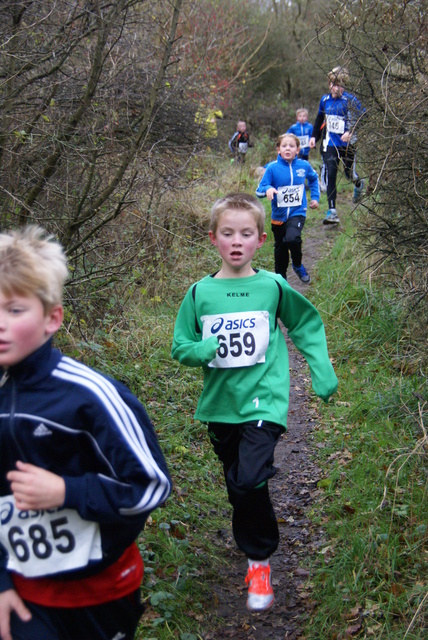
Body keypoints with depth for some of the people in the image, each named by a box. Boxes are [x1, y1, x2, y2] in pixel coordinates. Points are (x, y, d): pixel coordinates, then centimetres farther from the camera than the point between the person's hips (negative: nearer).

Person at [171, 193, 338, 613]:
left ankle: (259, 562, 2)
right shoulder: (200, 293, 1)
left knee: (249, 481, -19)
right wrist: (202, 350, -16)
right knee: (238, 486, 15)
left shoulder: (273, 286, -3)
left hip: (264, 401, -3)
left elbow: (308, 326, 11)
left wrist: (322, 370, 4)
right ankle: (256, 551, 39)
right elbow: (180, 347, 5)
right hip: (220, 405, 3)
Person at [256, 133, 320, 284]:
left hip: (297, 212, -1)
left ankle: (298, 266, 0)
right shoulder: (272, 168, -10)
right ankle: (280, 278, 38)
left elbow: (314, 179, 20)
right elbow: (259, 191, -9)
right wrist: (268, 189, -30)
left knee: (292, 238, -29)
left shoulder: (304, 166, -3)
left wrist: (315, 197, 14)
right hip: (279, 215, 1)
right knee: (280, 248, 16)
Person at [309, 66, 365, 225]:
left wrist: (351, 132, -27)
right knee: (330, 175, -8)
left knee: (349, 173, 10)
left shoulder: (350, 100, -12)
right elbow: (319, 119, 19)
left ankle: (359, 184, 50)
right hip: (331, 144, 3)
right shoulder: (325, 100, 4)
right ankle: (332, 212, -10)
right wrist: (314, 137, 16)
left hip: (347, 144, -3)